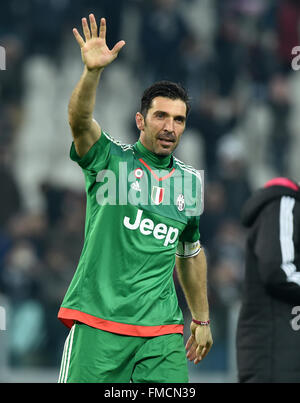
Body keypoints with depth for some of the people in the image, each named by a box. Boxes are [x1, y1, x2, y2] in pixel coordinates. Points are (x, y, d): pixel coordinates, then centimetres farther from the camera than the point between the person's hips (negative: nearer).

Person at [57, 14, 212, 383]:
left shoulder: (190, 182, 14)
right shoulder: (110, 159, 2)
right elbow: (79, 119, -18)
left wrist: (201, 319, 28)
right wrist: (92, 71, -36)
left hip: (162, 329, 4)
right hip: (96, 322, -3)